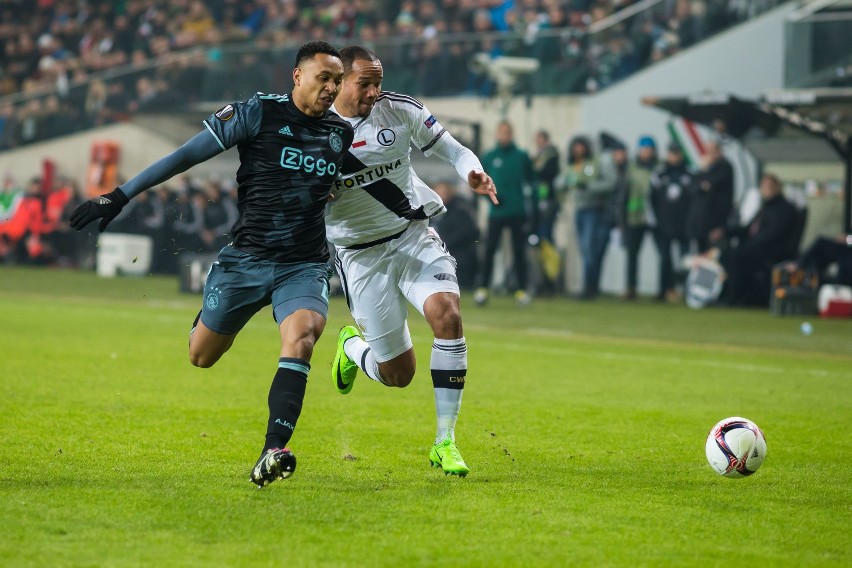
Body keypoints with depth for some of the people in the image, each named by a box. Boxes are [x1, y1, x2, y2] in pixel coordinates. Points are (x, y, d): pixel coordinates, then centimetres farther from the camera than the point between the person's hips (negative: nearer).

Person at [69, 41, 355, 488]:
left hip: (304, 266, 1)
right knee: (201, 356, 10)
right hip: (246, 257, -1)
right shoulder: (259, 113, -7)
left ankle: (273, 451, -34)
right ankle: (207, 314, 49)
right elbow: (187, 155, -7)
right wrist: (121, 196, -9)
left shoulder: (342, 134, 6)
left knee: (301, 337, -29)